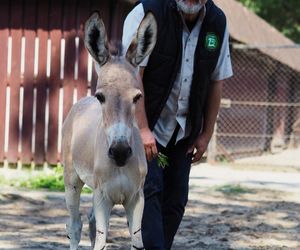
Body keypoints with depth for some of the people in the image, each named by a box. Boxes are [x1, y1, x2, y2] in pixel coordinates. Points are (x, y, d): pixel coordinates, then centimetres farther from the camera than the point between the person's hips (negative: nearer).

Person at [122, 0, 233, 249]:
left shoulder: (217, 23, -1)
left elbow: (217, 82, 6)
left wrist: (205, 134, 5)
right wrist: (143, 130, -23)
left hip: (183, 132, 5)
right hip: (145, 126, -5)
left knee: (176, 199, 4)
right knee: (150, 190, -16)